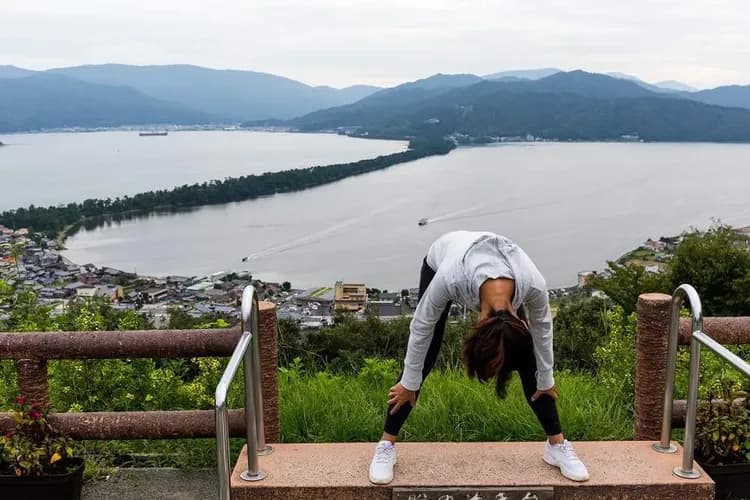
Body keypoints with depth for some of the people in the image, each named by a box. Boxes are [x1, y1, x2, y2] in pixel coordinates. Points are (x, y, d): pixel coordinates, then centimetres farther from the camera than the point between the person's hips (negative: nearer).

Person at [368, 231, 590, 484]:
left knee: (528, 360, -6)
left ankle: (557, 444, 10)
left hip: (497, 261, 2)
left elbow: (541, 327, -15)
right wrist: (409, 384, -14)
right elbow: (421, 327, -25)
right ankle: (386, 445, 2)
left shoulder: (534, 285, -39)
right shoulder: (449, 279, -45)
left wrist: (545, 380, -1)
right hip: (440, 260, -1)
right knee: (424, 358, -10)